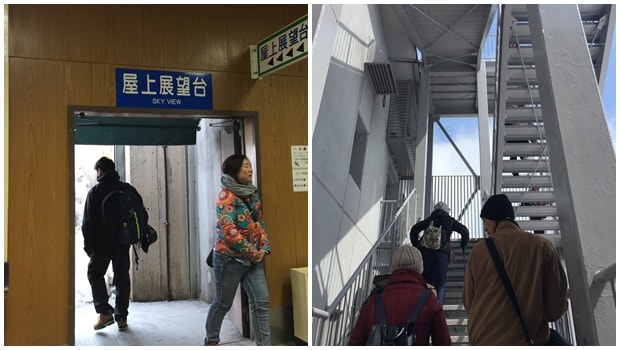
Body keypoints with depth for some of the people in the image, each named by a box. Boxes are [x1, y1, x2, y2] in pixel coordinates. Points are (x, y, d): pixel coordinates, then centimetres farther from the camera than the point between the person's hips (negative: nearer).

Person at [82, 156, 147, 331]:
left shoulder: (95, 192, -5)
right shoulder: (128, 189, 5)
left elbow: (88, 221, -7)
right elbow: (142, 214, 5)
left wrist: (88, 245, -3)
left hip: (102, 243, -3)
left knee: (95, 273, 12)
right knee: (122, 276, 11)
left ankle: (105, 312, 0)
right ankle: (121, 317, 13)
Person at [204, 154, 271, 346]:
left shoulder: (252, 194, 8)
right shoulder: (226, 196, -15)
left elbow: (260, 223, 14)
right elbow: (229, 232, -22)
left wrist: (264, 248, -1)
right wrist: (253, 252, -17)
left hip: (253, 259, 7)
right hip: (229, 258, -6)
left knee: (261, 302, 0)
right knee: (223, 303, 9)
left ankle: (264, 345, 7)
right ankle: (211, 340, 31)